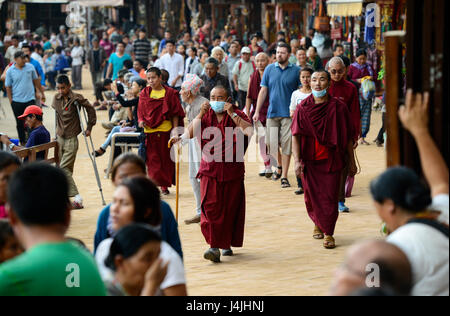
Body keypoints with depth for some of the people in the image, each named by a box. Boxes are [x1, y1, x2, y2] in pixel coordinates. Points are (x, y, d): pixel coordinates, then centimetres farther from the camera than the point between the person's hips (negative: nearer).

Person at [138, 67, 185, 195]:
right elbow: (141, 111, 11)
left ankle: (165, 185, 15)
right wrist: (141, 121, -9)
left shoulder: (170, 93, 2)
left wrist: (175, 128, -6)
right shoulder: (144, 94, 9)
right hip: (150, 131, 1)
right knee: (153, 159, -4)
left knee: (166, 159, 4)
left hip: (166, 131, -1)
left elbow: (175, 113, 2)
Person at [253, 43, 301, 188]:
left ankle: (284, 177, 2)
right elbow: (263, 91, 9)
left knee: (286, 145, -4)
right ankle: (280, 166, 32)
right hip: (272, 112, 2)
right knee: (272, 143, 4)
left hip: (289, 113, -2)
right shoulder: (269, 69, 7)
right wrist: (257, 112, 5)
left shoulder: (296, 71, 0)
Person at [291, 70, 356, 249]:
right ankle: (318, 223, 36)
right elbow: (296, 135, -4)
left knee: (330, 196, -4)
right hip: (309, 160, 1)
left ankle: (328, 233, 7)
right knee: (312, 196, 10)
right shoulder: (303, 108, -1)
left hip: (332, 159, -1)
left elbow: (347, 137, 3)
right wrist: (297, 160, -13)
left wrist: (352, 162, 4)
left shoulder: (338, 107, -2)